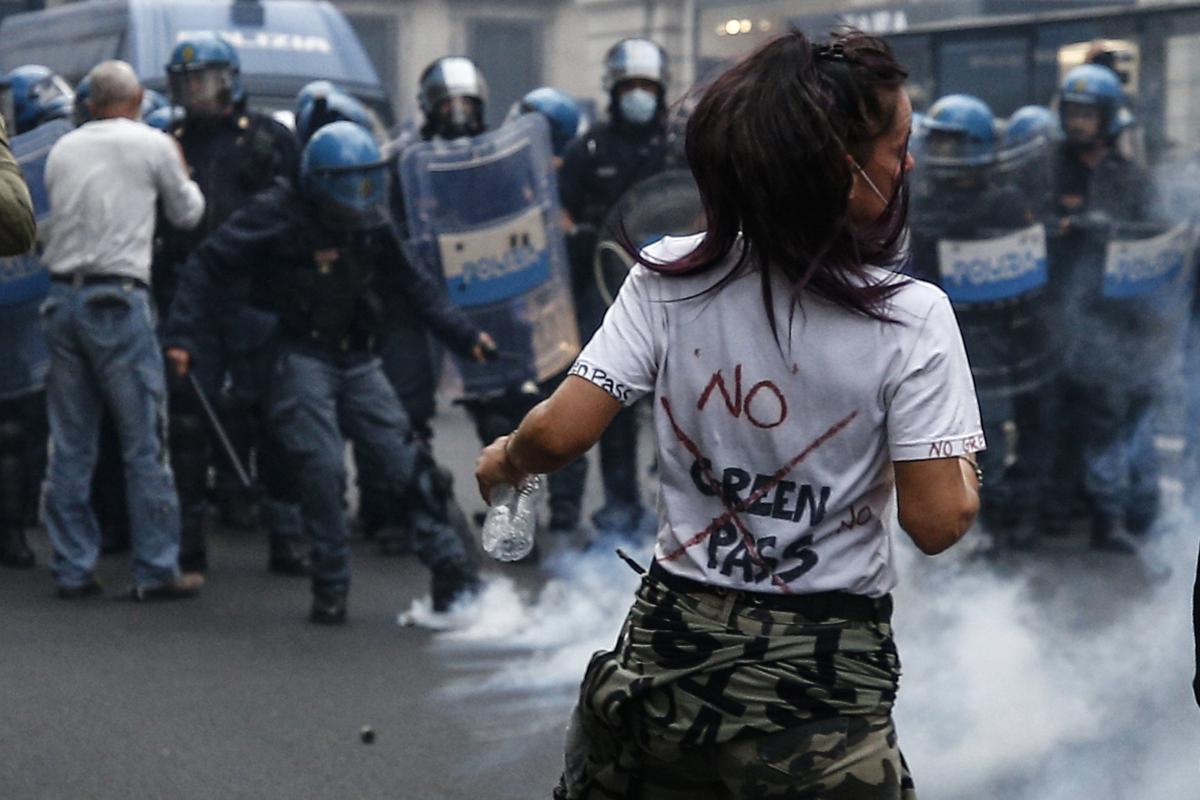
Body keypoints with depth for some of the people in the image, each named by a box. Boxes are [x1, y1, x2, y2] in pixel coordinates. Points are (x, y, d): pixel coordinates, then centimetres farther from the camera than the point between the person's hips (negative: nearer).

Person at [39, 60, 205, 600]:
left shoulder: (63, 150, 12)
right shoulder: (152, 145, 0)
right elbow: (188, 213, 12)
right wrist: (181, 173, 29)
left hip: (63, 295, 5)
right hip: (118, 298, -5)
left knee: (70, 444, 8)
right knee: (144, 443, 0)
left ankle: (72, 569, 11)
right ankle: (155, 570, 1)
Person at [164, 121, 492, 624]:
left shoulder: (373, 222, 7)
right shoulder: (279, 215, -9)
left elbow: (415, 284, 14)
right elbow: (208, 266, -7)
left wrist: (462, 335, 5)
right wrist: (181, 336, -13)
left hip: (358, 360, 5)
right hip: (301, 358, -4)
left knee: (408, 463, -2)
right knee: (322, 470, -12)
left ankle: (454, 577, 2)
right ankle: (330, 589, 2)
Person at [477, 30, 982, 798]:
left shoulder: (670, 277, -9)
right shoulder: (909, 316, -15)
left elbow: (561, 433, -10)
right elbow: (937, 521, -15)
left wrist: (504, 461, 11)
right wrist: (967, 471, 6)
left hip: (674, 647, 3)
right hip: (824, 673, -3)